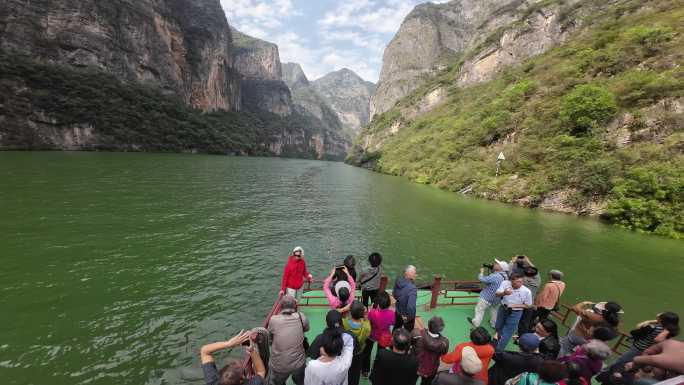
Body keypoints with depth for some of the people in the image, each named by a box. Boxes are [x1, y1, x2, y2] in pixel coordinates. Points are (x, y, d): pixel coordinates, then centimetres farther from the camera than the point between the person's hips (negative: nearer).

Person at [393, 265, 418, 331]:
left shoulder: (398, 281, -13)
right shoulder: (412, 288, -36)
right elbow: (411, 306, -40)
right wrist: (409, 317, -23)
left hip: (398, 312, 6)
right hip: (407, 315, -6)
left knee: (396, 329, 29)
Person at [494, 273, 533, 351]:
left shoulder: (526, 291, -21)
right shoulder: (505, 283, -18)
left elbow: (528, 305, -8)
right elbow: (497, 294, -20)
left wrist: (515, 305, -21)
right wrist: (504, 293, -42)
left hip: (515, 313, -3)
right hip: (503, 309, 3)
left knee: (507, 333, 5)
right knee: (498, 327, 24)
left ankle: (498, 351, 24)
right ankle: (498, 341, 55)